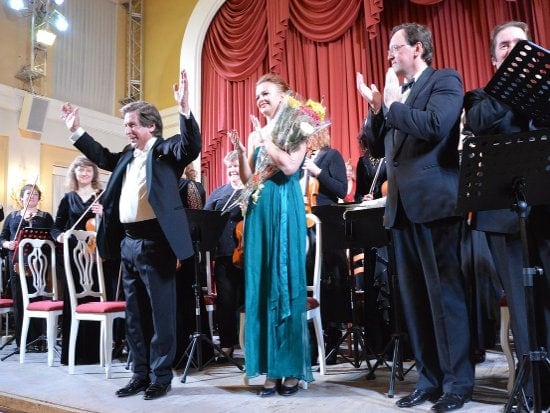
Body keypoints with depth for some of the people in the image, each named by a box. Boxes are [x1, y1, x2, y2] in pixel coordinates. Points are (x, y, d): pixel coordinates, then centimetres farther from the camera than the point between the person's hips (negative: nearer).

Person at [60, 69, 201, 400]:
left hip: (155, 242, -8)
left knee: (160, 312, 1)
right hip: (128, 242, 8)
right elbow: (102, 157, 34)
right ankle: (141, 374, 26)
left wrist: (184, 108, -33)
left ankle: (161, 376, 13)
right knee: (135, 314, 14)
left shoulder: (166, 149, -3)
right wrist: (76, 130, 32)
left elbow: (192, 146, -21)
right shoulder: (127, 156, 17)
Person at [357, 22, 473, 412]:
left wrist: (394, 105, -6)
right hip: (402, 206, 7)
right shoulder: (397, 94, 20)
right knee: (414, 297, 9)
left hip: (433, 202, -7)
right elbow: (377, 148, 16)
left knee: (445, 293, -2)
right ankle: (429, 378, 19)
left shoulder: (445, 80, 1)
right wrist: (377, 108, 3)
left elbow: (434, 126, -18)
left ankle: (458, 381, 10)